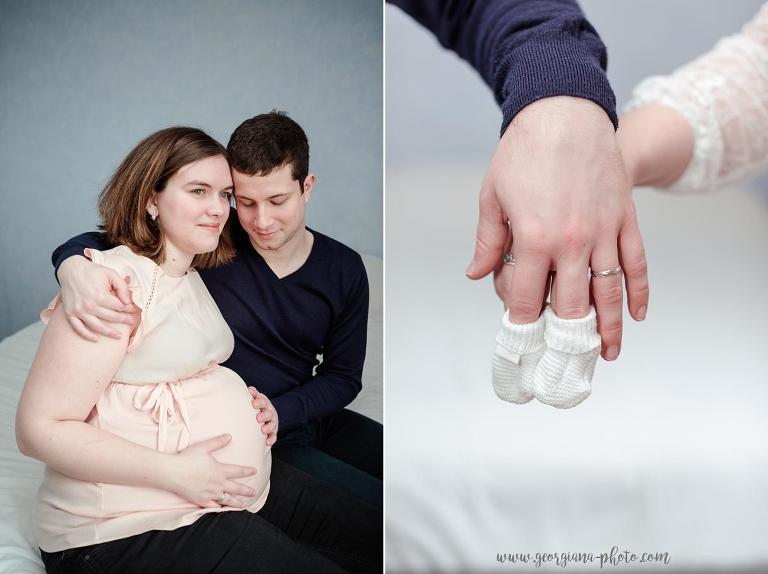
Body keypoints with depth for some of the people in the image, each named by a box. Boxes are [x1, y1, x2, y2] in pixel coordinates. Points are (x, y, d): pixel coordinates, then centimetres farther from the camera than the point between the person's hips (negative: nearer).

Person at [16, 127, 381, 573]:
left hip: (244, 486, 9)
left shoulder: (194, 277, 13)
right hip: (133, 529, -9)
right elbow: (39, 428, -19)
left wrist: (251, 405, 6)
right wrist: (175, 472, -23)